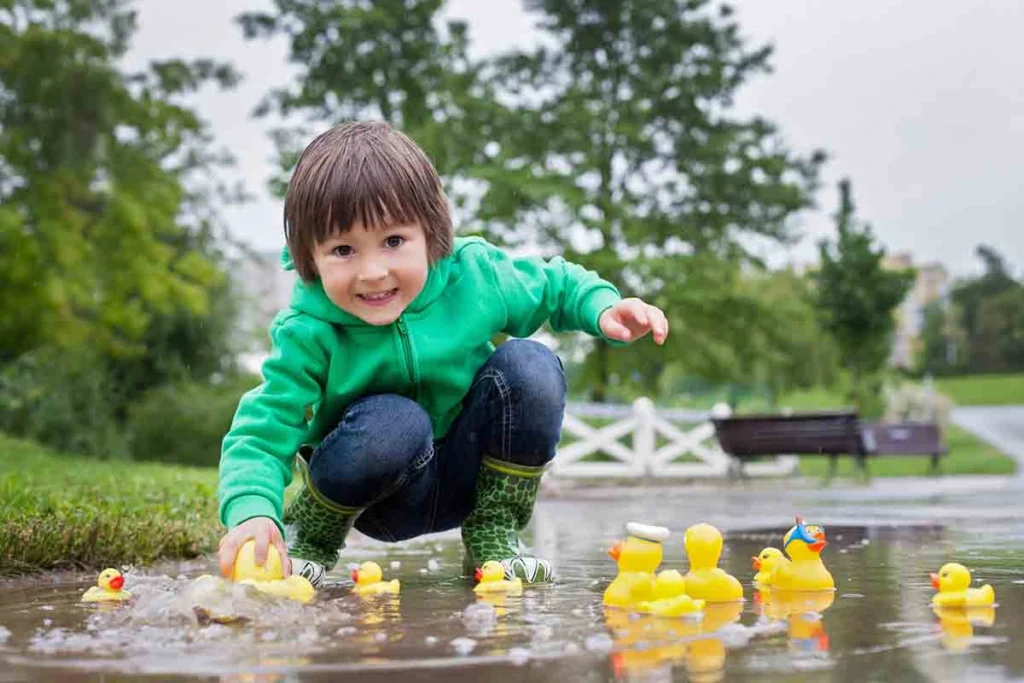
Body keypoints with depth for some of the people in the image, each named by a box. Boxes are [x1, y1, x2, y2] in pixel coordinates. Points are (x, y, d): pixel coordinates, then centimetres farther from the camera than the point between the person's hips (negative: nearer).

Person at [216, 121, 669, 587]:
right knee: (394, 423, -37)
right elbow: (260, 435, -25)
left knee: (531, 367, -22)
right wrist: (253, 512, -46)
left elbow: (555, 284, 3)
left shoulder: (474, 277, -17)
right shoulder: (308, 335, -24)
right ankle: (310, 529, -5)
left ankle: (493, 533, -6)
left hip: (470, 478, 3)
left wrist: (603, 307, -18)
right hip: (384, 496, -2)